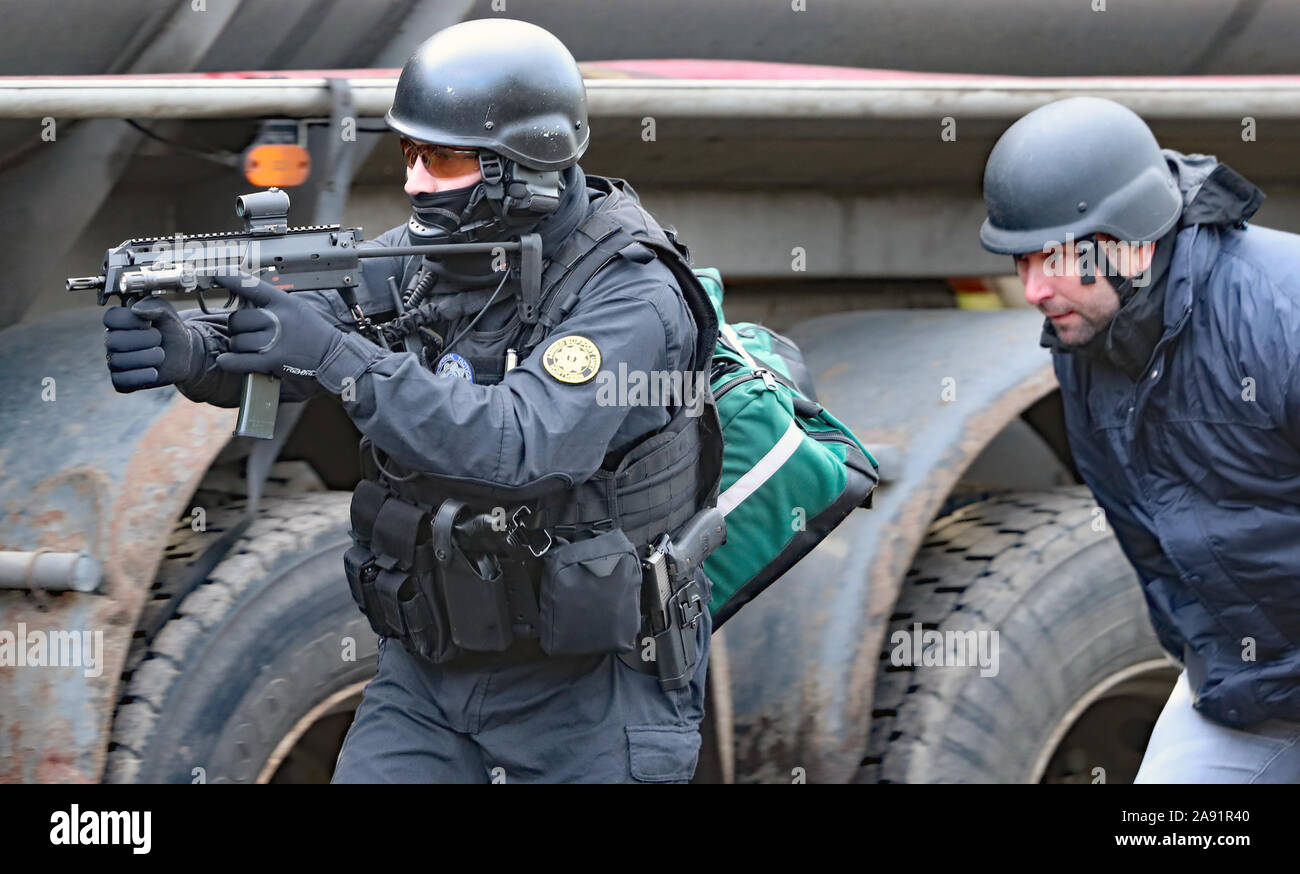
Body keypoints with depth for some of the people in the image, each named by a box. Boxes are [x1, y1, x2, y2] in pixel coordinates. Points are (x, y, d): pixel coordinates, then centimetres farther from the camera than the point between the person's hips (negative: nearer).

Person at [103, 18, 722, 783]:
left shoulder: (631, 297, -20)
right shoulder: (418, 257, 0)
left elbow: (524, 446, -34)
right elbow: (270, 346, -5)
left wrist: (338, 356, -36)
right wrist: (185, 349, -29)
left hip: (583, 691, -5)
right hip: (428, 664, 5)